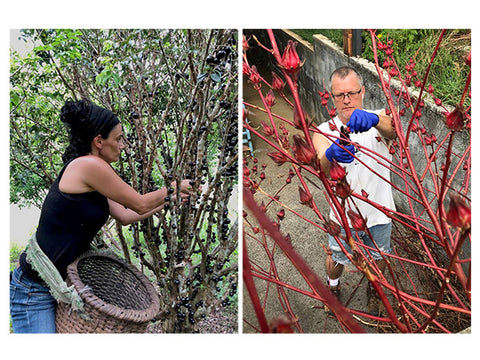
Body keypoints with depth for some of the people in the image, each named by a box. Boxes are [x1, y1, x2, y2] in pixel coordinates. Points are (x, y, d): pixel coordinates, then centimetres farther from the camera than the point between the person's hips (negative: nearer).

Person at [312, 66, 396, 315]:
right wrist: (331, 155, -60)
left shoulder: (380, 120, -13)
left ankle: (373, 290, 57)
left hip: (379, 211, 1)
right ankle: (333, 286, 56)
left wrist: (372, 119, -63)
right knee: (336, 259, 21)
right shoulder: (325, 132, -15)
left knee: (378, 259, 24)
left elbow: (392, 130, -39)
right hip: (344, 214, 0)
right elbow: (321, 169, -35)